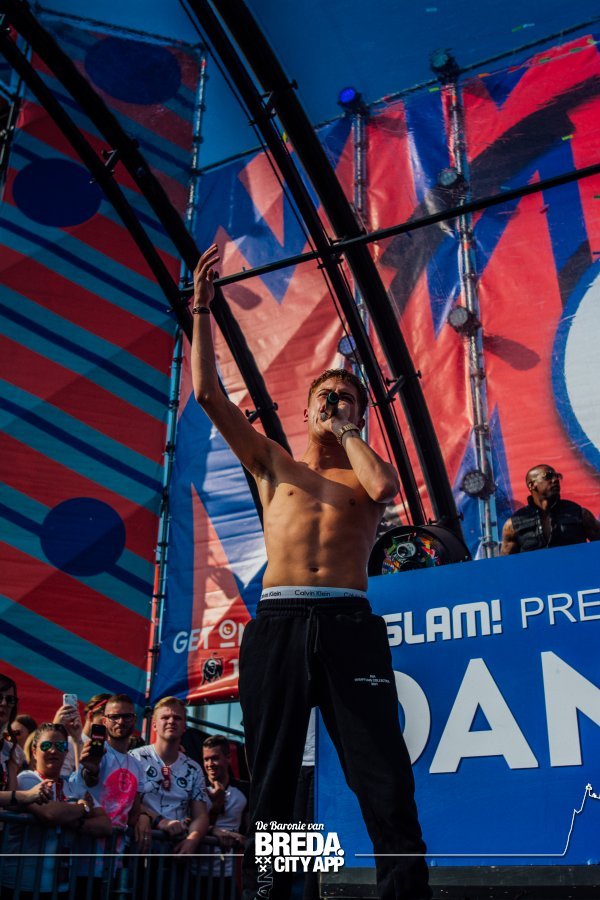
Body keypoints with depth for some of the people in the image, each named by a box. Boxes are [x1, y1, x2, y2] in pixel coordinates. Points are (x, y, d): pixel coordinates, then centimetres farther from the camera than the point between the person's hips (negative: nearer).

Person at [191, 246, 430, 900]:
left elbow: (381, 488, -9)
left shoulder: (370, 471, 18)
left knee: (385, 778, -5)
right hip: (277, 624, 1)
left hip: (349, 624, -1)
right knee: (270, 778, 4)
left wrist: (348, 431, 8)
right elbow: (208, 394, 11)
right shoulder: (274, 464, 19)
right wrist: (201, 308, 10)